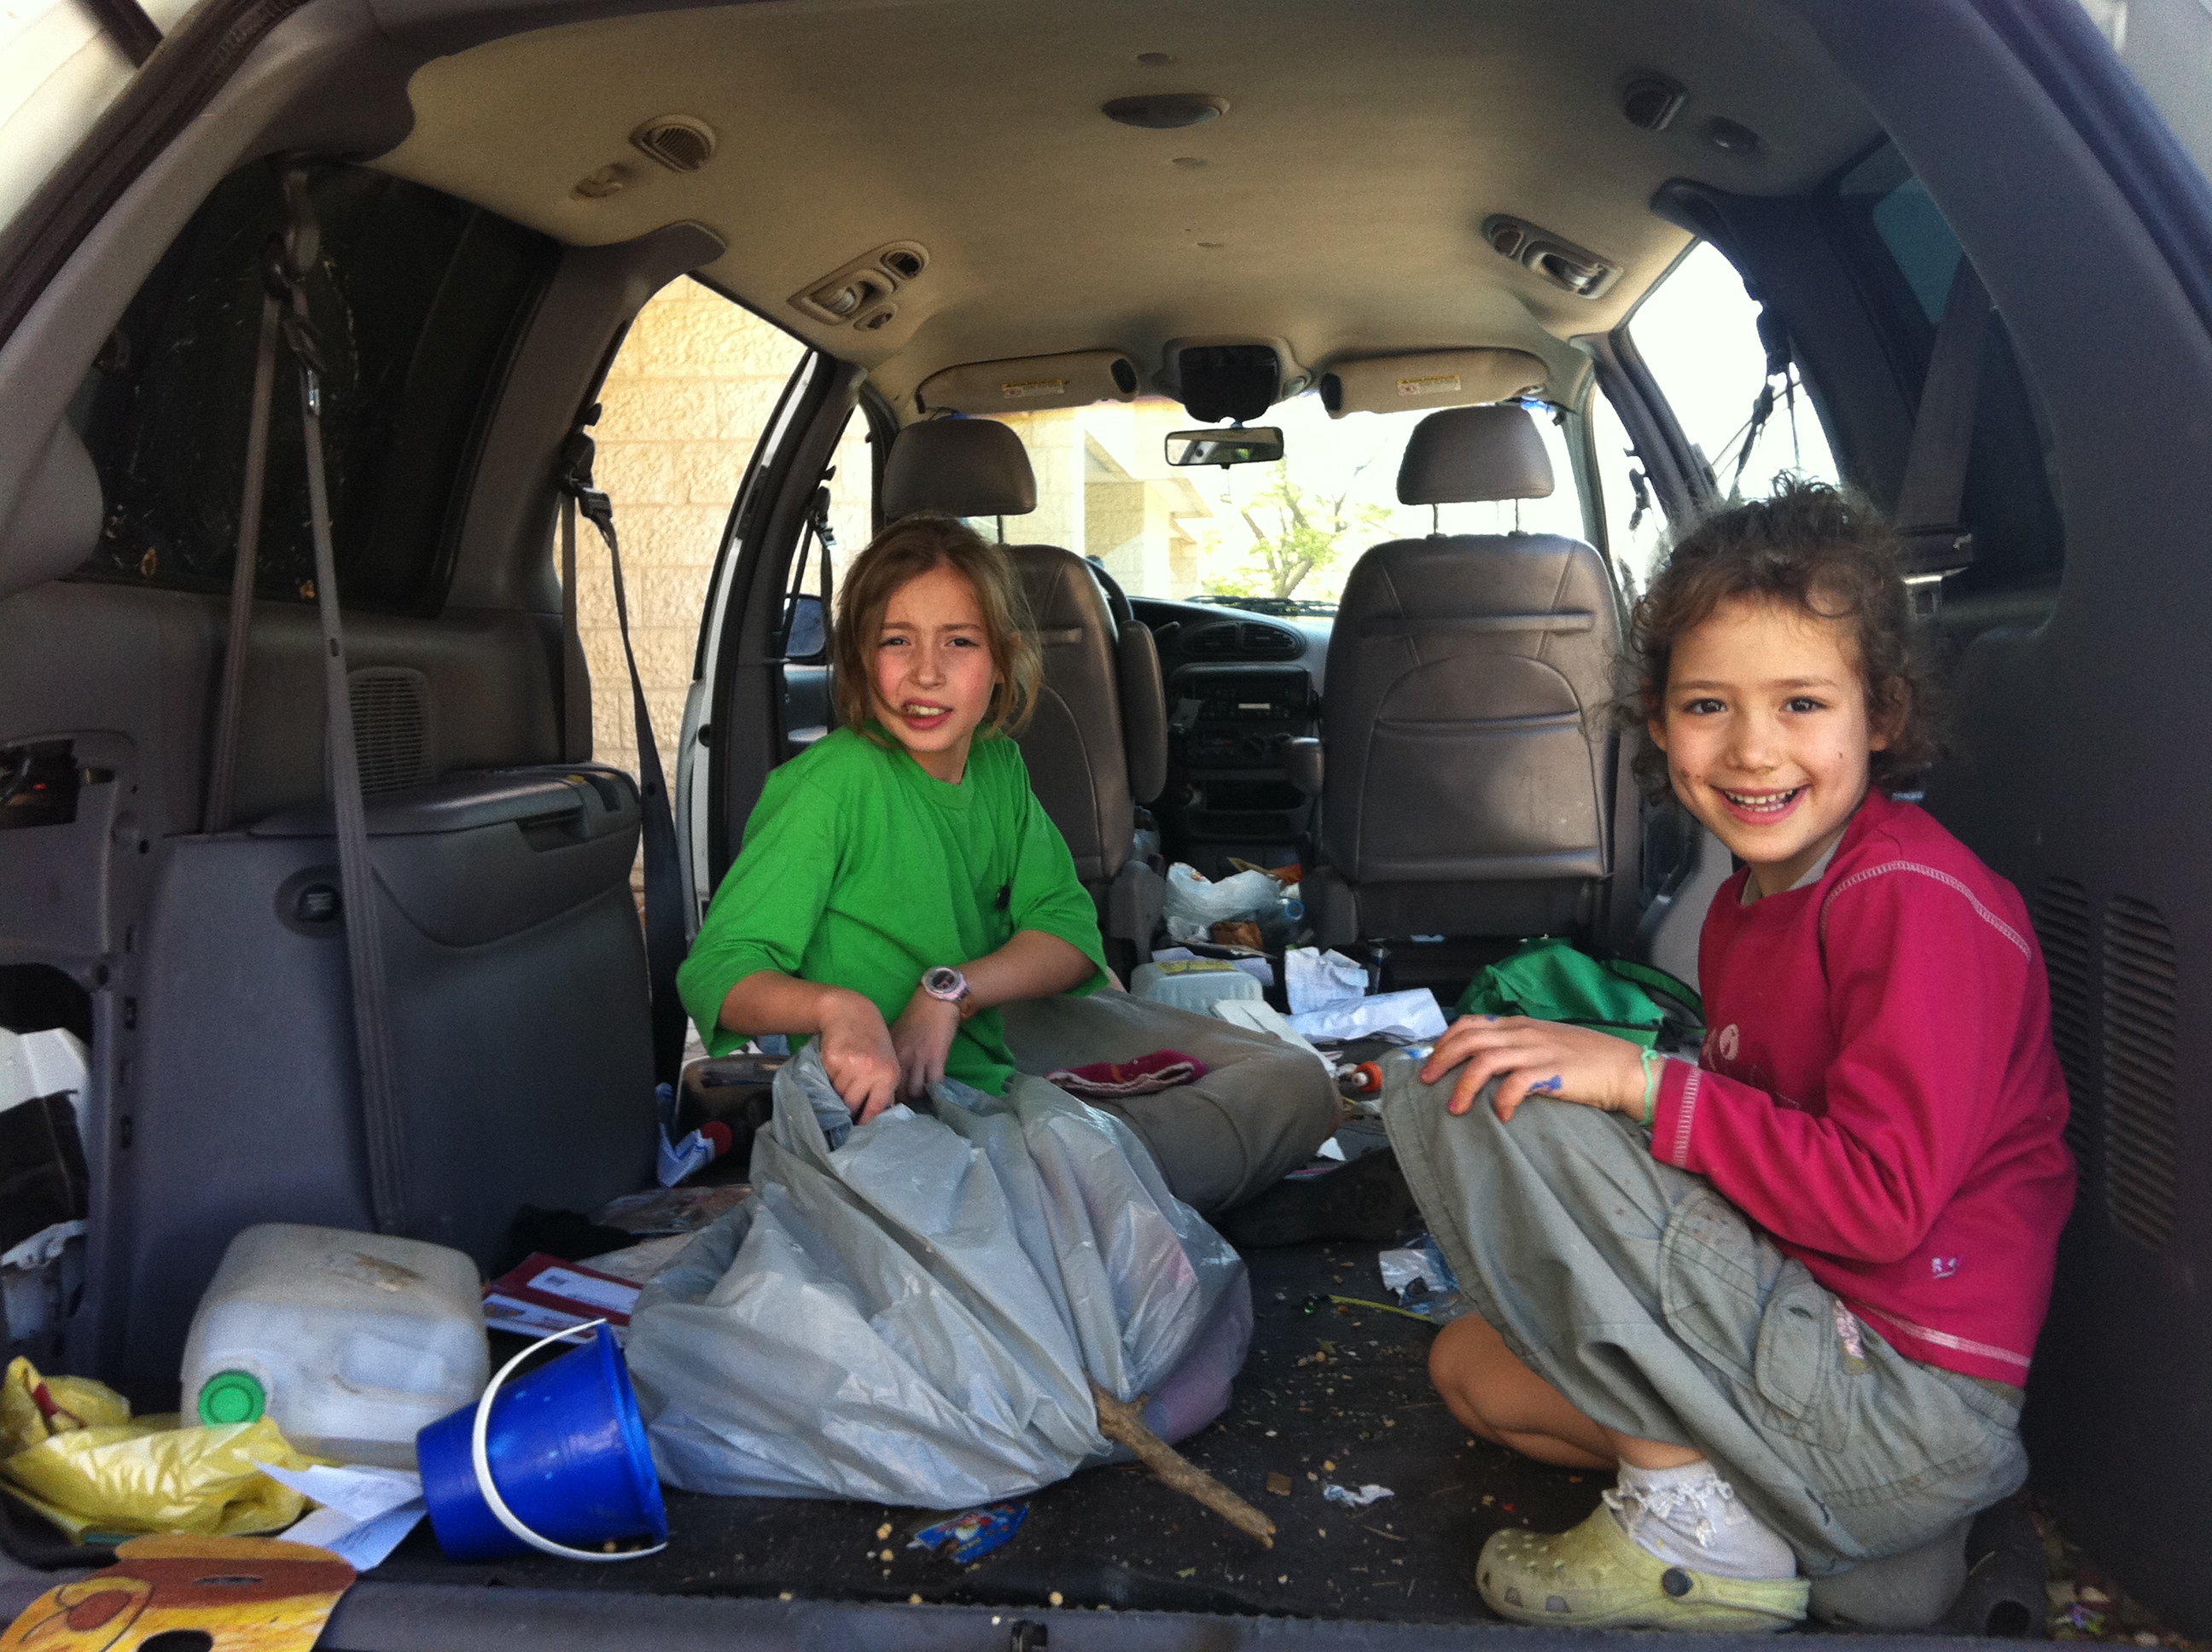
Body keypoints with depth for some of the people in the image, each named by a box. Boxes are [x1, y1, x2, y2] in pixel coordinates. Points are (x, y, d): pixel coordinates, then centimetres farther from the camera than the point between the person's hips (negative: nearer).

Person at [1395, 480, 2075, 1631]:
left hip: (1906, 1399, -9)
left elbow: (1882, 1196, -23)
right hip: (1801, 1340, 10)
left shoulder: (1912, 898, -18)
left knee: (1484, 1102, -19)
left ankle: (1692, 1534, -6)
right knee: (1471, 1365, 17)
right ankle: (1847, 1537, 9)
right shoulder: (1744, 903, 10)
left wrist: (1640, 1079, -24)